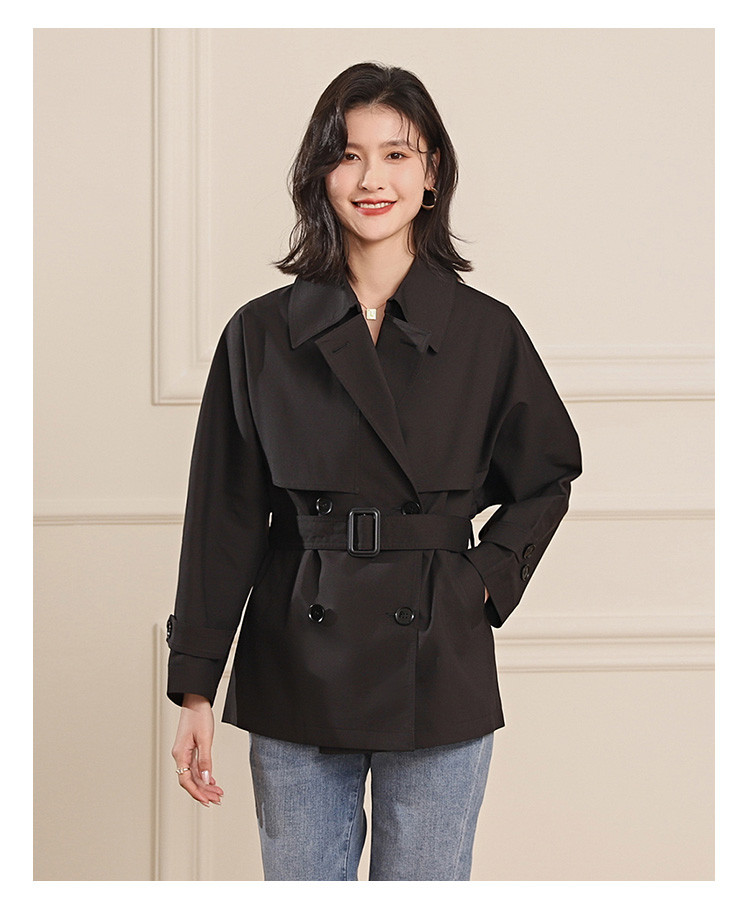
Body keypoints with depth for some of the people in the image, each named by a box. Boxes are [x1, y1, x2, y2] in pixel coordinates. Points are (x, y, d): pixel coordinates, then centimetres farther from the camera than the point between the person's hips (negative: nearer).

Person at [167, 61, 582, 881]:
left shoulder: (487, 332, 0)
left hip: (439, 676, 0)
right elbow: (224, 518, 2)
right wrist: (195, 690, 0)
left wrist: (488, 582, -1)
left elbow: (546, 479, 14)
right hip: (296, 674, 0)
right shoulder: (261, 334, -1)